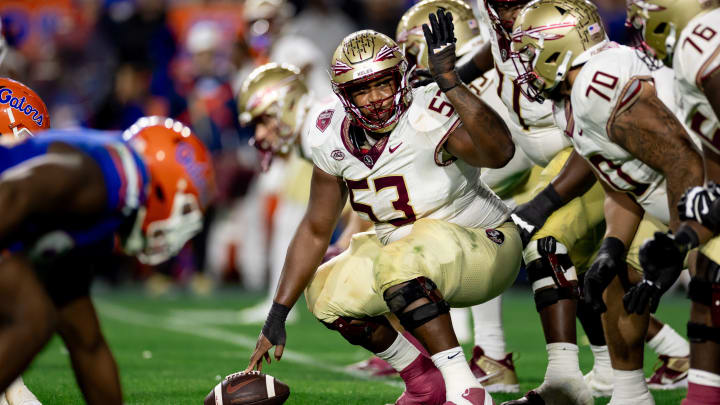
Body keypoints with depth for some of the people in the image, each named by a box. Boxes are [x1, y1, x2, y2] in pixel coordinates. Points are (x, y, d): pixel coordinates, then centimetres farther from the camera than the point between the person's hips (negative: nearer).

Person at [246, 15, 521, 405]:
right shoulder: (334, 137, -7)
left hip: (483, 245, -8)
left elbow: (500, 152, -49)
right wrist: (277, 316, 1)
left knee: (400, 266, -34)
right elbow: (315, 230, 3)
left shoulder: (429, 116, -27)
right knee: (327, 293, 1)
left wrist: (449, 82, -55)